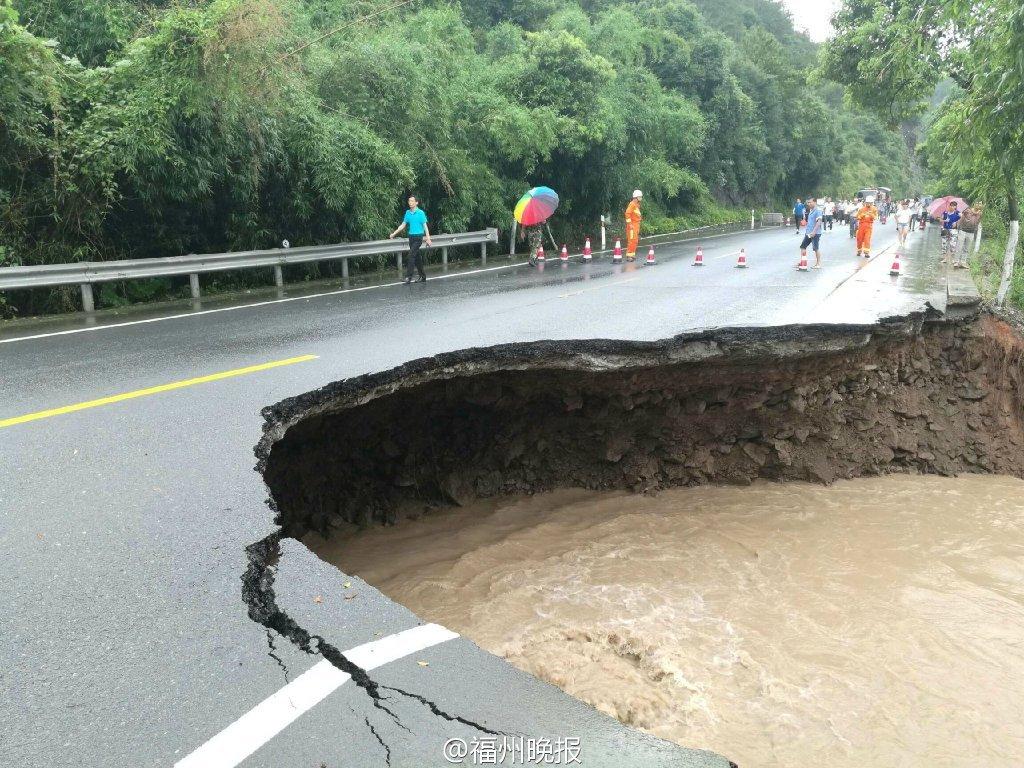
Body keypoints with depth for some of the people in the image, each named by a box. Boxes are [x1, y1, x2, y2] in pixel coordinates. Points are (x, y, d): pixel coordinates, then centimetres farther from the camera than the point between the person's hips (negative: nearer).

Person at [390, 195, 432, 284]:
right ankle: (423, 276, 21)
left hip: (418, 237, -6)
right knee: (417, 257, 11)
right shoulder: (408, 213, 9)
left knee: (411, 255, -16)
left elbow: (425, 226, -7)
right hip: (411, 237, 6)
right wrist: (394, 234, 12)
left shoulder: (421, 213, -8)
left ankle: (408, 276, -15)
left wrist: (428, 239, -11)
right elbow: (403, 225, 15)